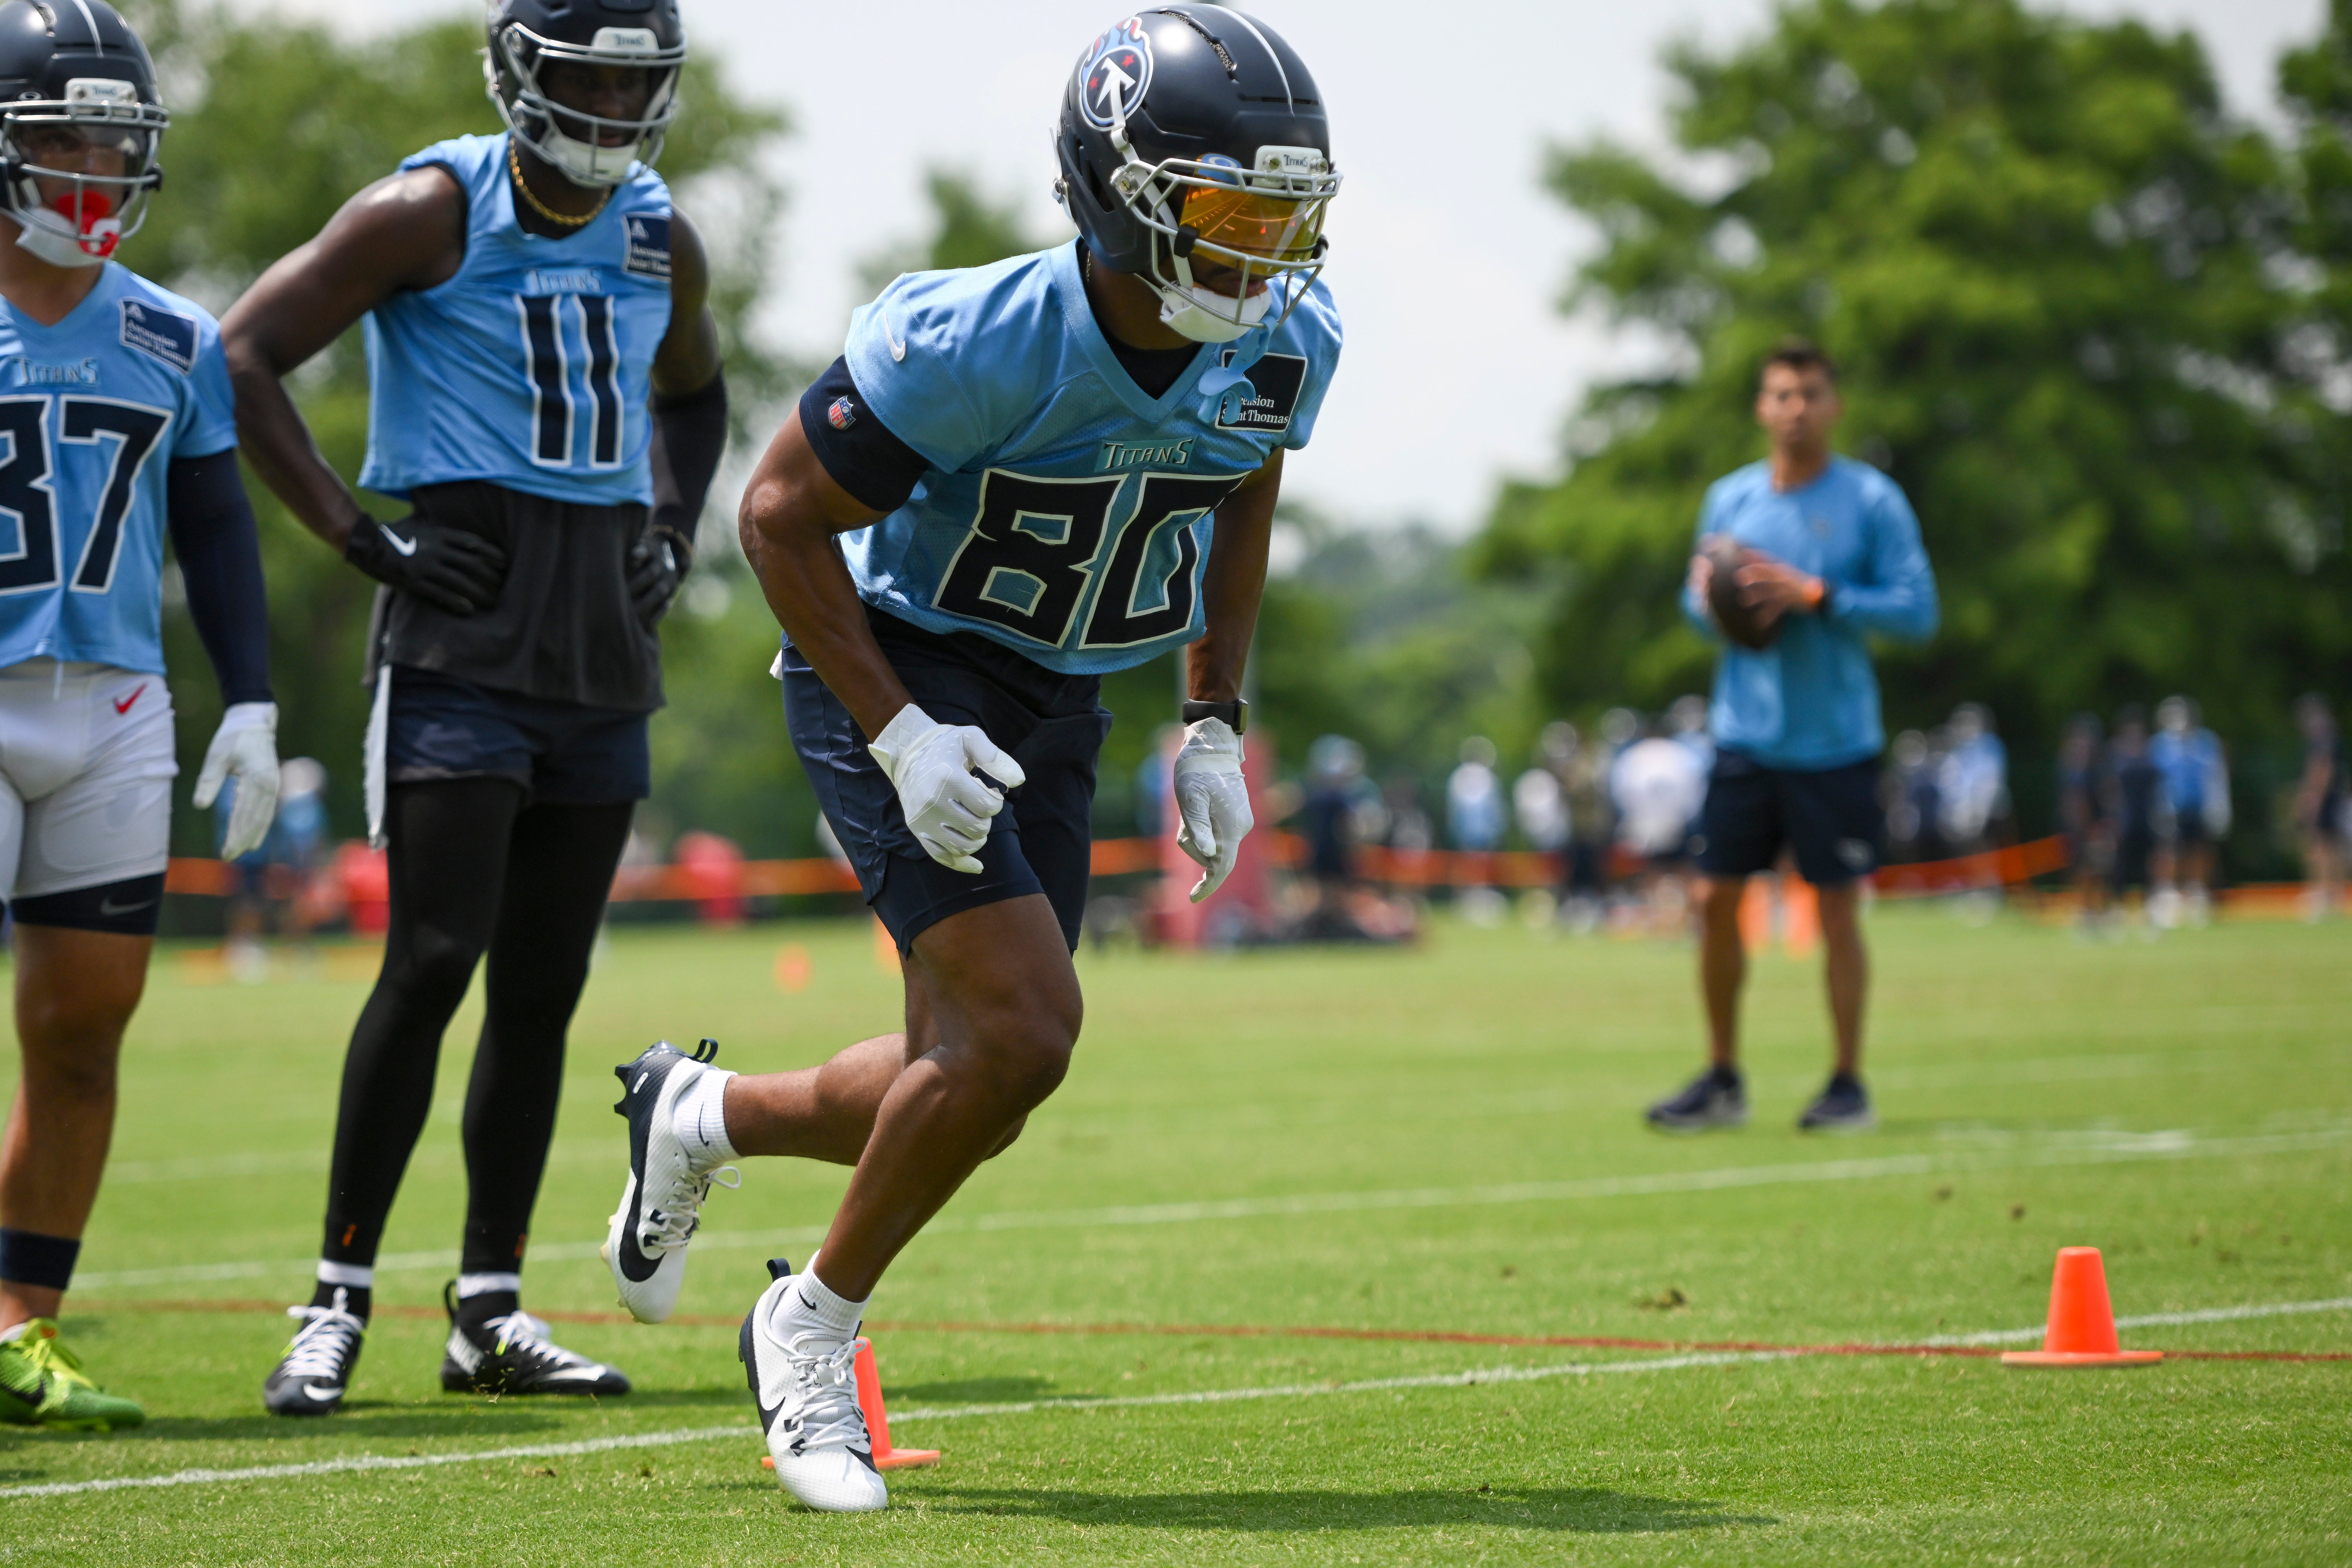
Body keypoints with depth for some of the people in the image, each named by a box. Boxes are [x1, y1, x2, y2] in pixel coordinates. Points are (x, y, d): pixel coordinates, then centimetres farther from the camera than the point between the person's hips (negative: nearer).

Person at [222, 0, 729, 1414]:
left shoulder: (664, 247, 11)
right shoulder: (431, 215, -6)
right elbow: (246, 358, -6)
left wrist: (671, 532, 14)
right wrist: (364, 536, -10)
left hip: (603, 645, 6)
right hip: (466, 623, -6)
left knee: (547, 982, 6)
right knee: (437, 955, -13)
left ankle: (491, 1311, 12)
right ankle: (339, 1297, -5)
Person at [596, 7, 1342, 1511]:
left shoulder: (1285, 342, -10)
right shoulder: (975, 344, -28)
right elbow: (783, 514, -18)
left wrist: (1217, 726, 6)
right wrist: (898, 735, -24)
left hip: (1055, 709, 7)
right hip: (901, 669, -7)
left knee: (972, 1093, 5)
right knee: (1022, 1027, -21)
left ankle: (703, 1116, 34)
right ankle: (816, 1326, 1)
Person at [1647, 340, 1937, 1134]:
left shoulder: (1872, 500, -5)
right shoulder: (1729, 498, 8)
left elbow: (1917, 611, -9)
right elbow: (1698, 598, 18)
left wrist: (1816, 596, -18)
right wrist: (1712, 604, -6)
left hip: (1836, 745, -4)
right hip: (1745, 735, 4)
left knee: (1838, 912, 0)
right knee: (1715, 900, 2)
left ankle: (1849, 1084, 12)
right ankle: (1721, 1078, 16)